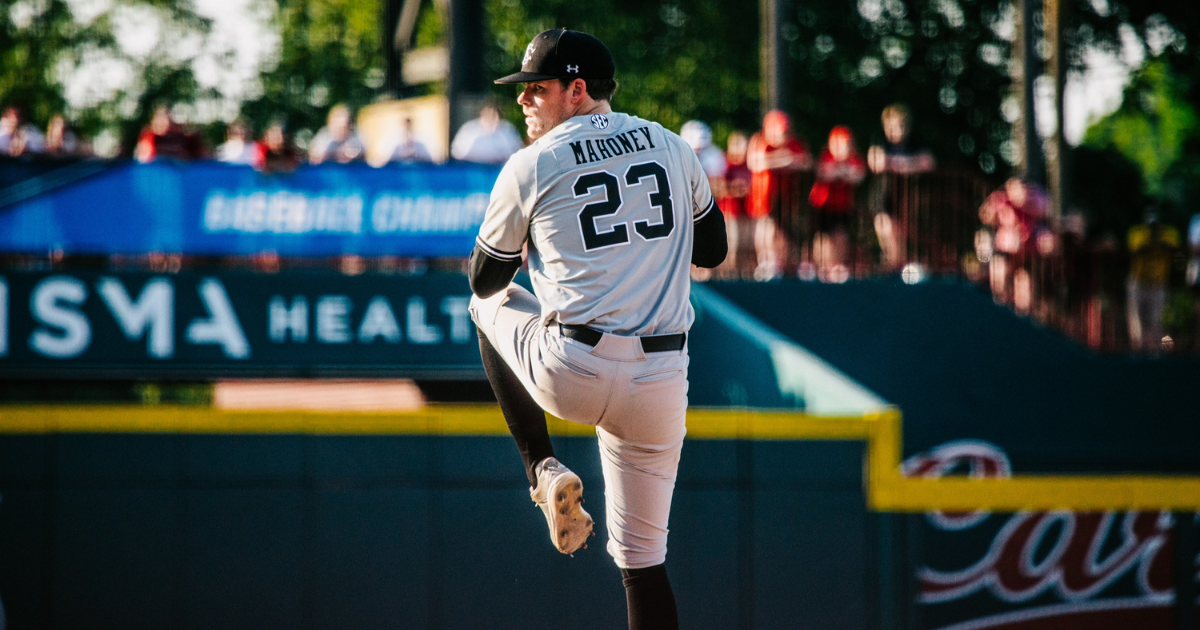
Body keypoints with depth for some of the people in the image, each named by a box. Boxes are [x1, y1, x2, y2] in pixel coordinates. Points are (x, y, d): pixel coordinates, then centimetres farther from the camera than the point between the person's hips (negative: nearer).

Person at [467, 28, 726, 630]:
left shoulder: (531, 166, 0)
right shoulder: (672, 147, 11)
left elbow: (484, 278, 11)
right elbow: (712, 249, 22)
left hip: (571, 375, -3)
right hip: (660, 386, 3)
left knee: (491, 303, 29)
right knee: (642, 555, 13)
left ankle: (545, 469, 16)